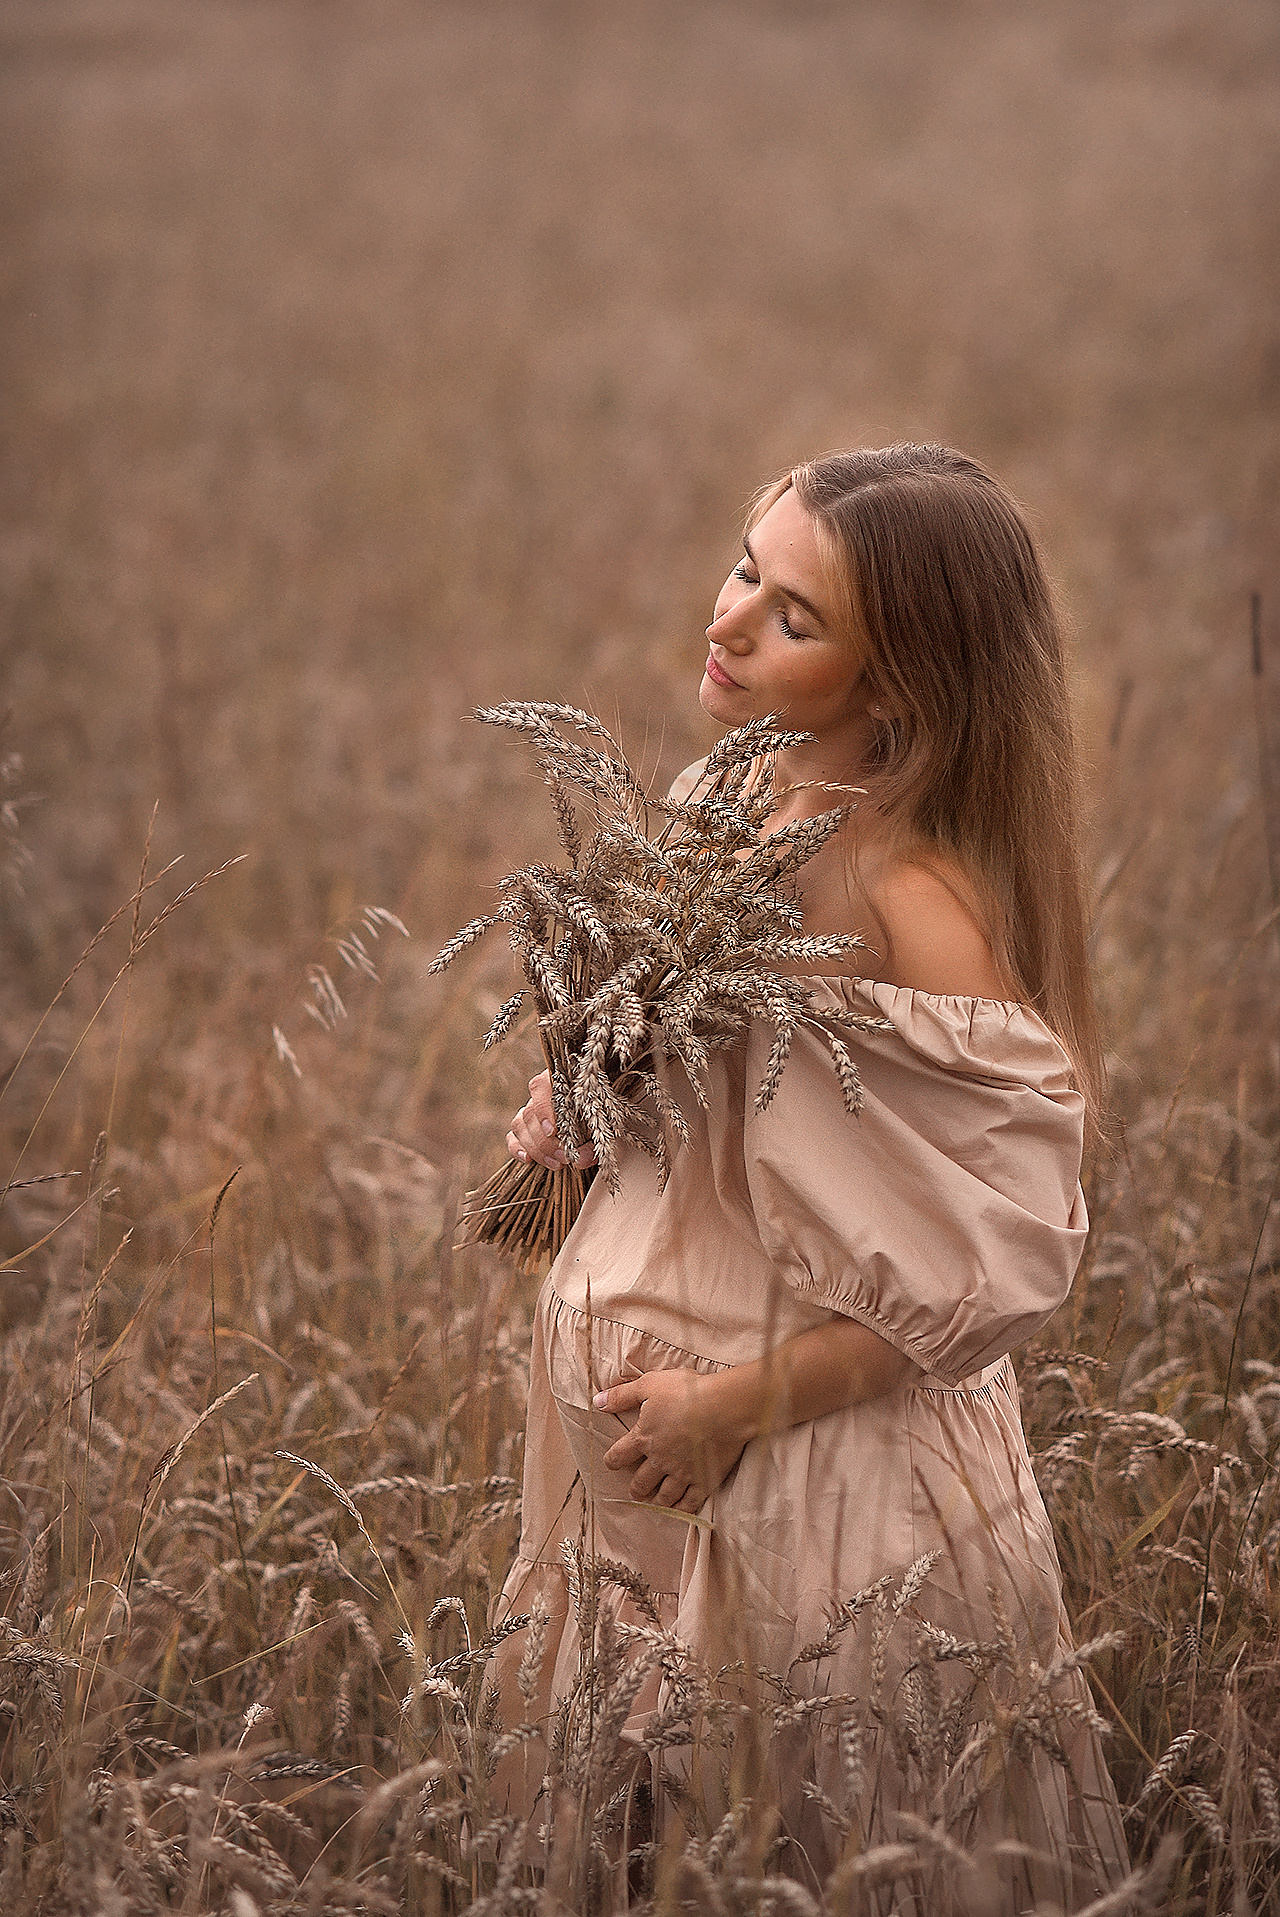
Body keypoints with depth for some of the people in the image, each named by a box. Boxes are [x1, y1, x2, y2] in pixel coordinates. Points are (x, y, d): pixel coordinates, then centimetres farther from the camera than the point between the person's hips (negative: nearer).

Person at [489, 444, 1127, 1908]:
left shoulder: (911, 900, -24)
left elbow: (1002, 1261, -22)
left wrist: (739, 1402, -17)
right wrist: (573, 1105, -2)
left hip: (818, 1477, -8)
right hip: (649, 1453, 8)